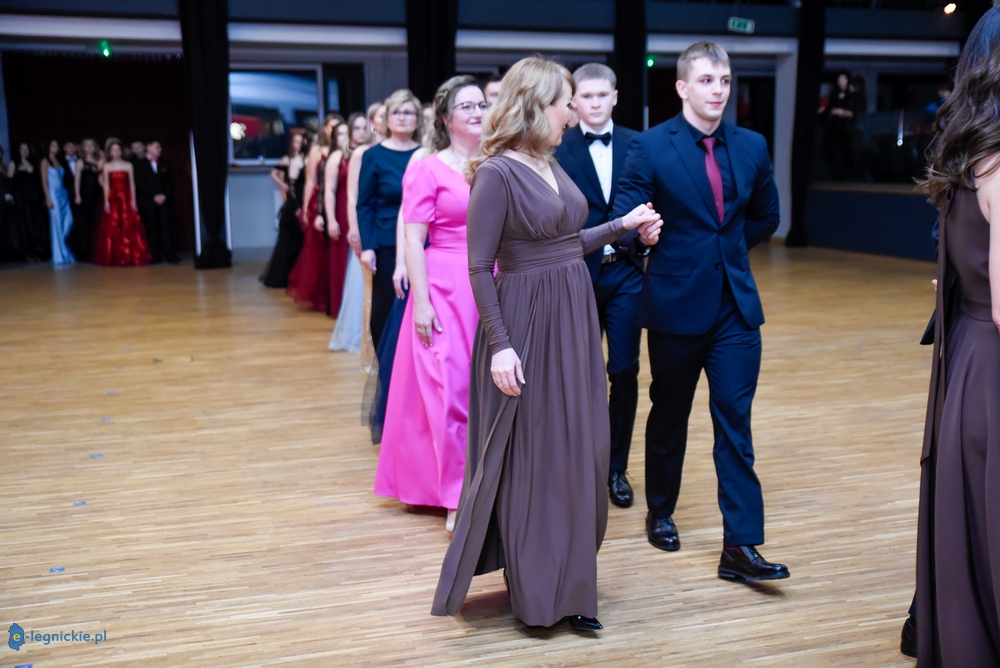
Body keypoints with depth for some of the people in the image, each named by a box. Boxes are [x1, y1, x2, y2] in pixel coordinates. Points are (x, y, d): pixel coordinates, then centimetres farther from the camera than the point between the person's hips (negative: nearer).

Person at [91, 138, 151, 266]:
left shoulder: (128, 165, 7)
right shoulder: (107, 166, 7)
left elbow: (132, 184, 5)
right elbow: (106, 185, 3)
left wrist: (133, 201, -2)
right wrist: (106, 201, -5)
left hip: (126, 199, 0)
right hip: (113, 200, 0)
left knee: (128, 227, -3)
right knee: (112, 228, -2)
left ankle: (130, 256, 3)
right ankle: (113, 257, 2)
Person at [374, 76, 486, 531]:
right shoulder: (427, 170, -4)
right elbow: (413, 241, -7)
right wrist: (421, 302, -14)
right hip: (447, 291, -4)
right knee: (451, 390, 0)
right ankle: (458, 497, 10)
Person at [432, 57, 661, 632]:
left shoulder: (551, 164, 10)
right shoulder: (496, 172, -14)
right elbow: (480, 268, -15)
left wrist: (622, 225, 14)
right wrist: (500, 345, -20)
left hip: (574, 319, 9)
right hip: (528, 324, -8)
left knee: (580, 451, 14)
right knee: (530, 456, 4)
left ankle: (567, 583, 29)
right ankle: (534, 590, 21)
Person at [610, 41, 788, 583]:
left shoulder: (751, 146, 6)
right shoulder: (651, 147, -6)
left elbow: (765, 218, 17)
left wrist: (723, 248, 9)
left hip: (736, 305, 3)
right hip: (676, 304, -3)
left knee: (735, 423, -1)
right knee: (669, 416, 13)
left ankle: (740, 546, 2)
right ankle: (660, 513, 34)